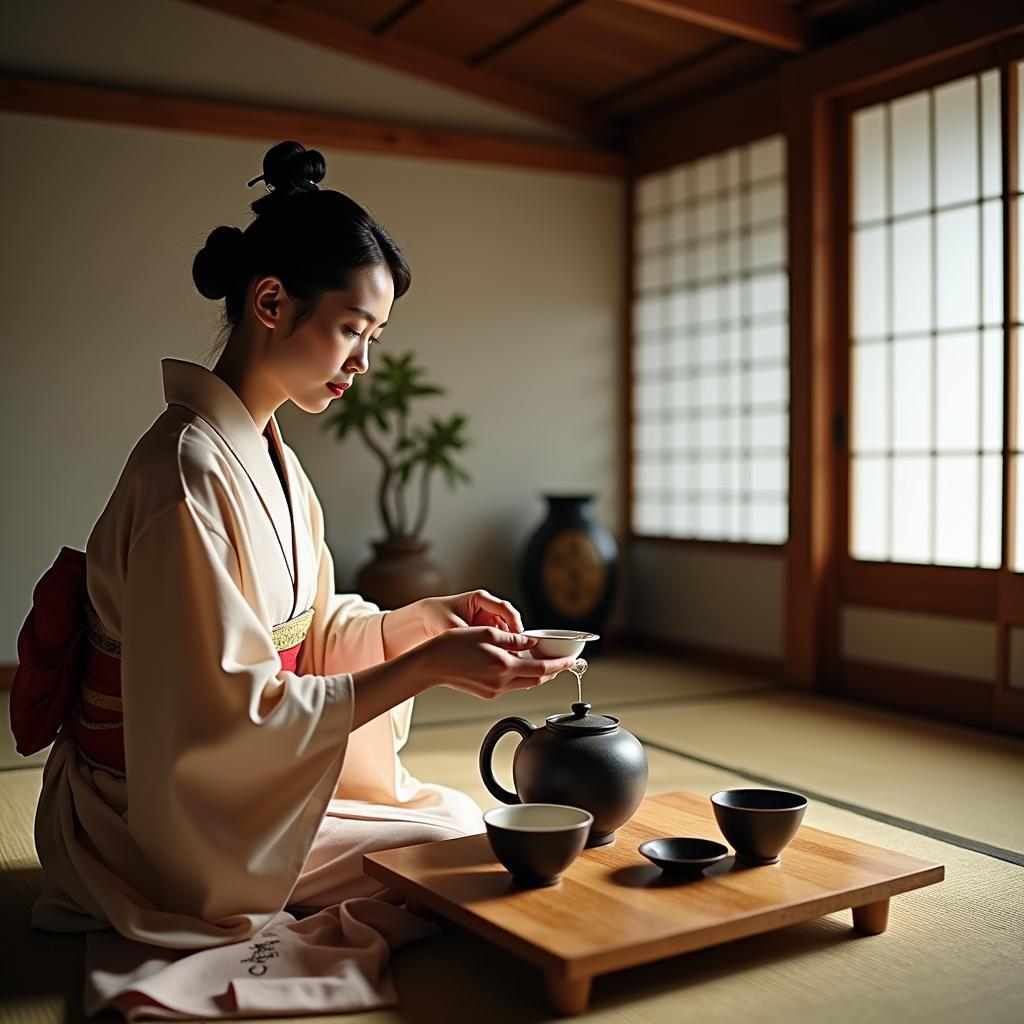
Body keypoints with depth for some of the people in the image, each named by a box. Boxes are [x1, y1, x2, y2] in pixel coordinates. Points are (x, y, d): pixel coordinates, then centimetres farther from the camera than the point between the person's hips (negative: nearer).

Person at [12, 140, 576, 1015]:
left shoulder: (269, 453, 5)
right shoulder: (191, 470, -26)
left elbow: (310, 631, 9)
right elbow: (225, 719, -27)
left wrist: (428, 616, -7)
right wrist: (428, 666, -28)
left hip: (239, 776, 9)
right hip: (169, 819, -9)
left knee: (459, 809, 17)